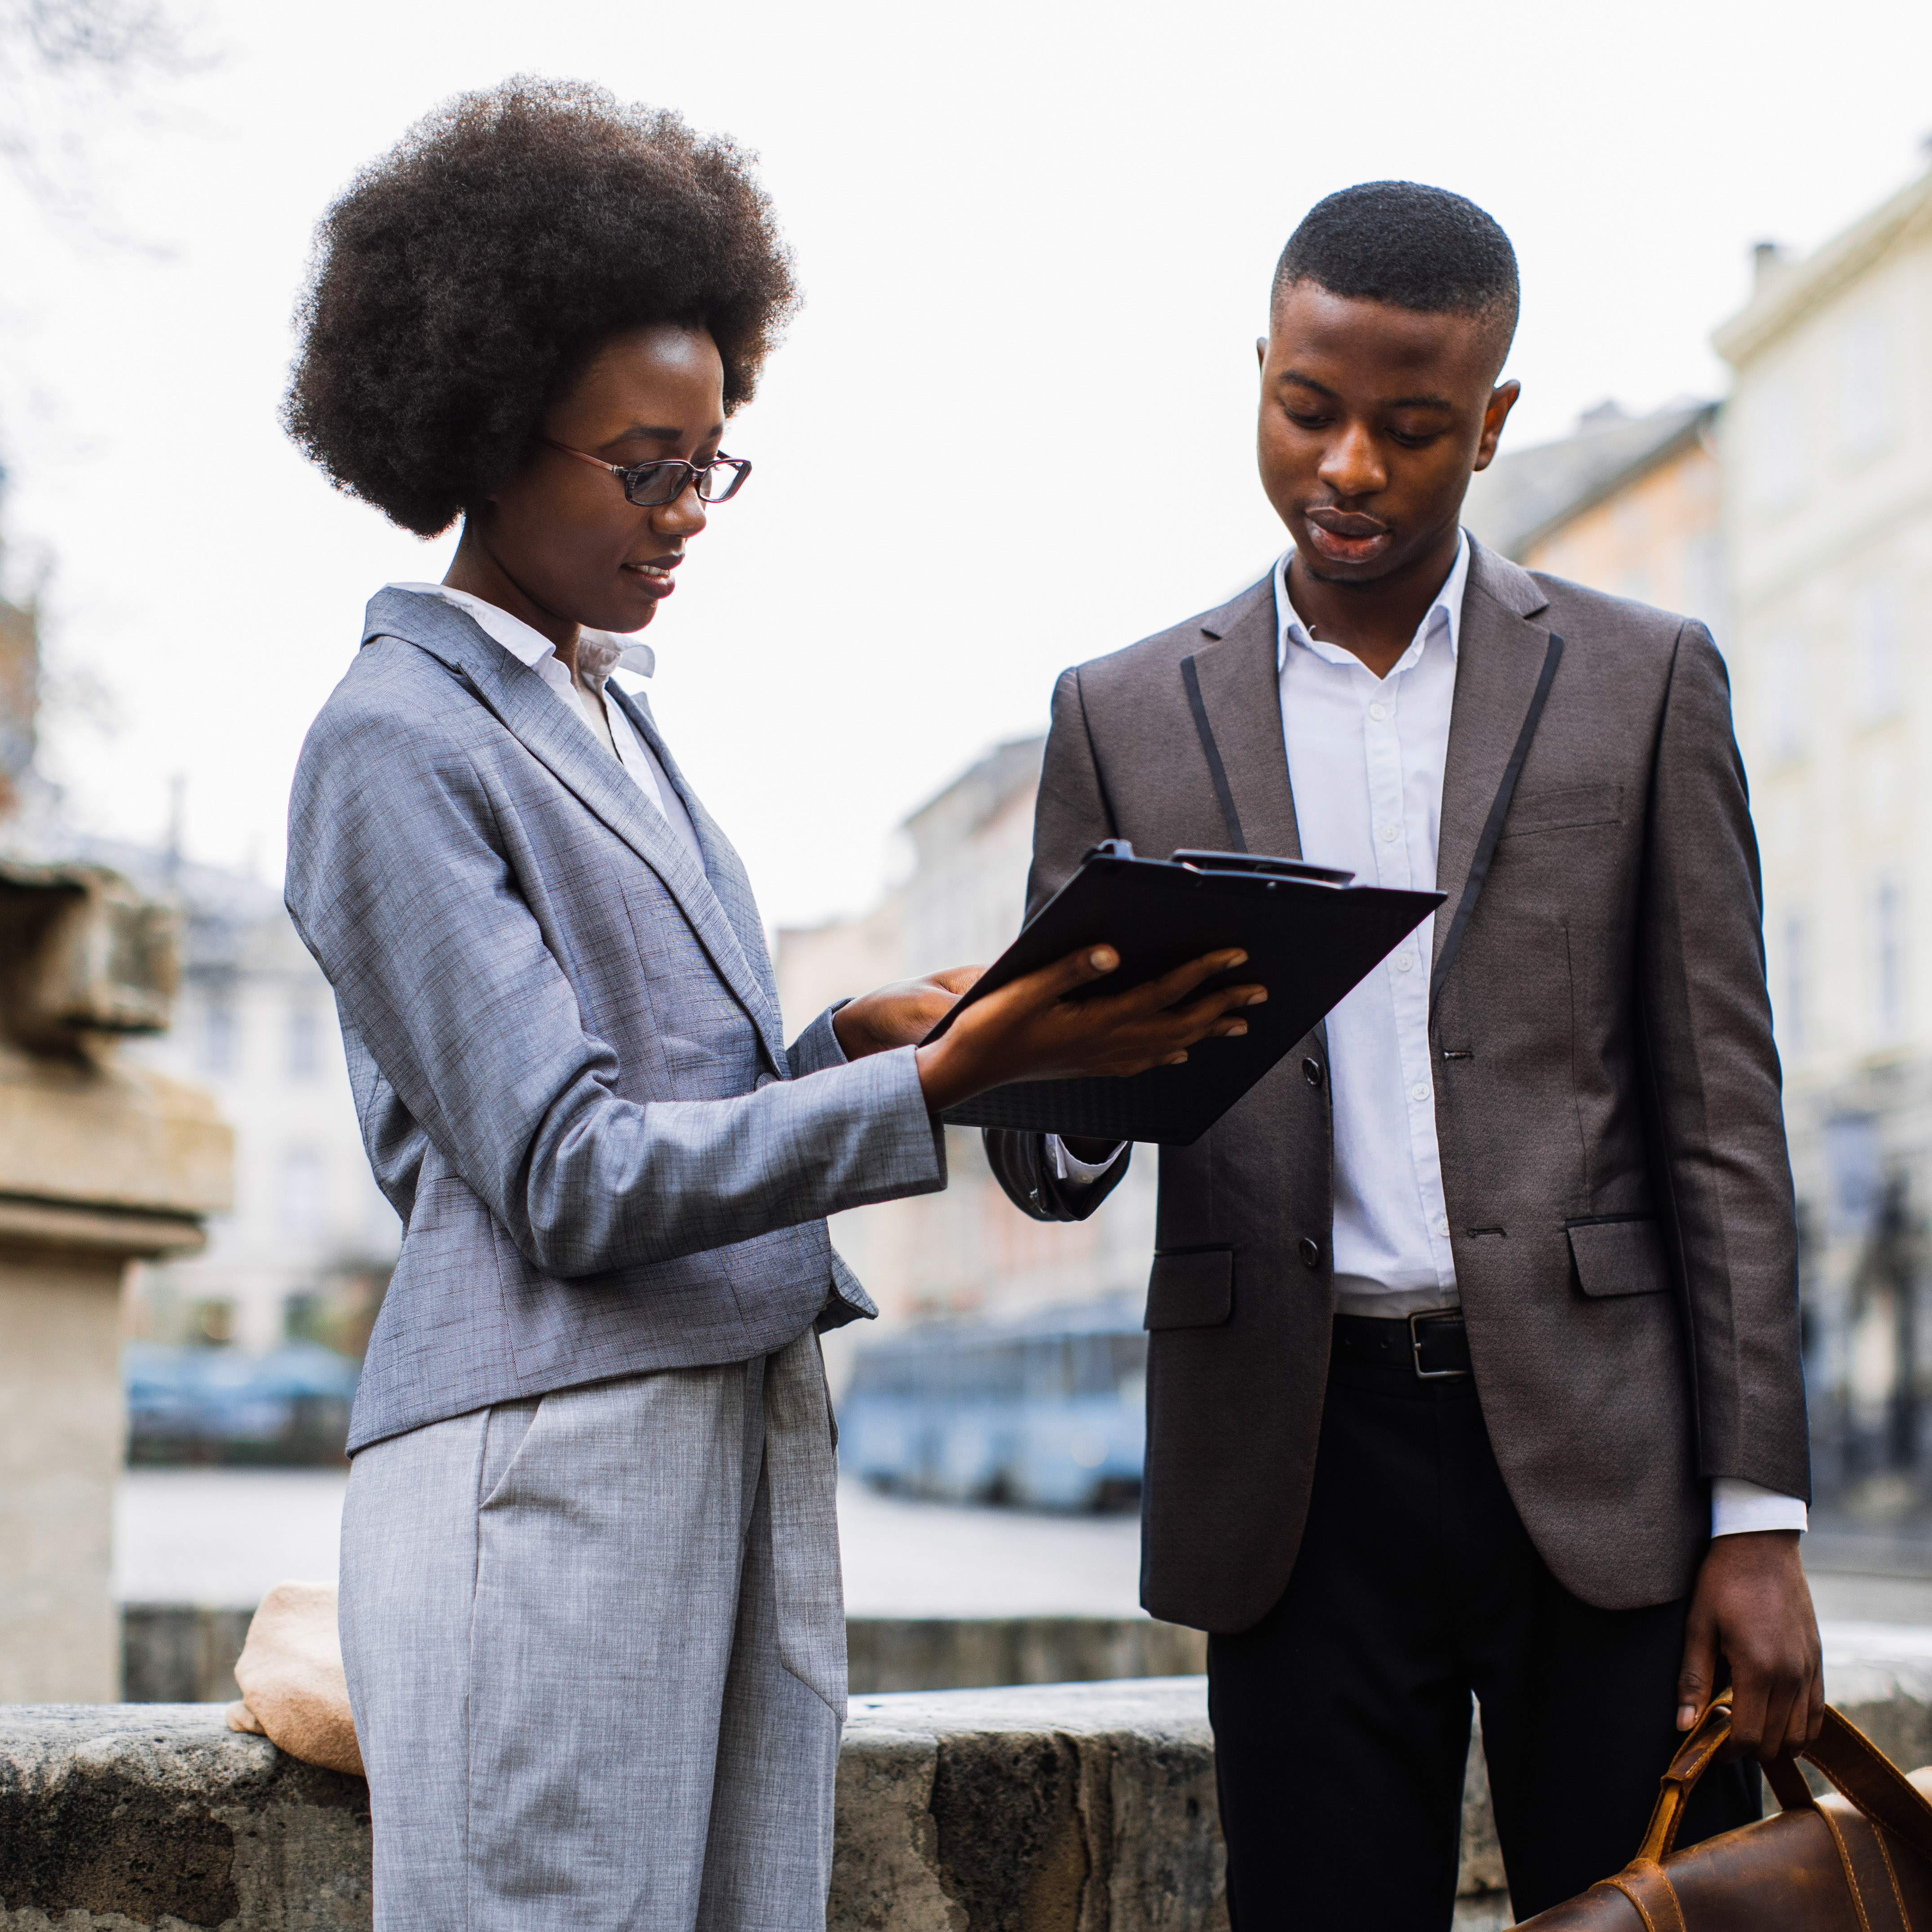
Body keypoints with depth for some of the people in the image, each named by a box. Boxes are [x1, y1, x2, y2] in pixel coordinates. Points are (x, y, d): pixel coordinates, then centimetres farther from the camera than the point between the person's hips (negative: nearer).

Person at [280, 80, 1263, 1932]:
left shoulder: (616, 723, 19)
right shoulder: (395, 742, -7)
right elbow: (568, 1179, -14)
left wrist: (845, 1038, 1)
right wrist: (939, 1085, -21)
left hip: (751, 1434, 8)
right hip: (547, 1472, -8)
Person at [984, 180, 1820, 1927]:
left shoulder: (1642, 682, 6)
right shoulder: (1127, 719, 9)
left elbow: (1722, 1114, 3)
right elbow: (1047, 1161, 8)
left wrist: (1759, 1516, -3)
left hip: (1597, 1451, -1)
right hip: (1303, 1466, 1)